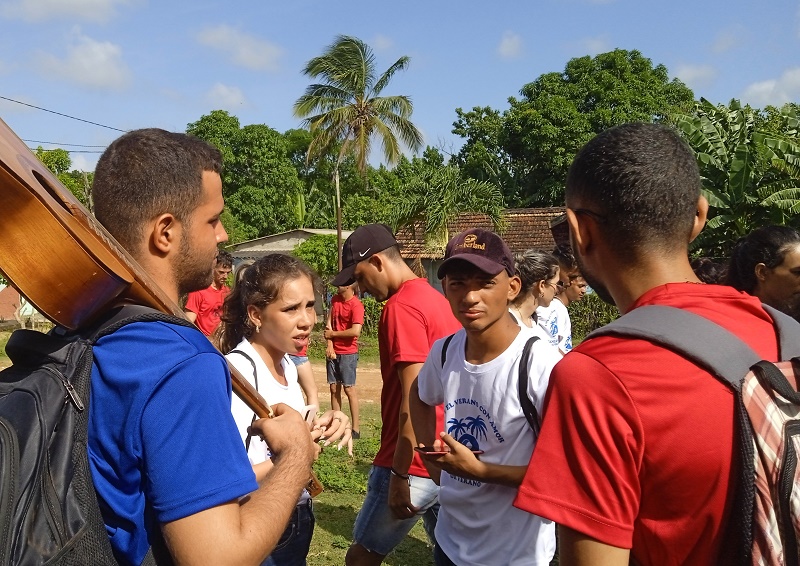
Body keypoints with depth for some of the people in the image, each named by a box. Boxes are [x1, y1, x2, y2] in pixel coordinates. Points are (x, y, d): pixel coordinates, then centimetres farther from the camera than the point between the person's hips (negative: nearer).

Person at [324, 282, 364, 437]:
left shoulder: (356, 306, -15)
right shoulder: (335, 299, 8)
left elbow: (355, 331, -25)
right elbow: (328, 323, 7)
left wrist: (333, 334, -11)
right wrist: (329, 345, -6)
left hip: (348, 353, -7)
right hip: (333, 351, 7)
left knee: (349, 389, -5)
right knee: (334, 388, 8)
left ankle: (356, 429, 0)